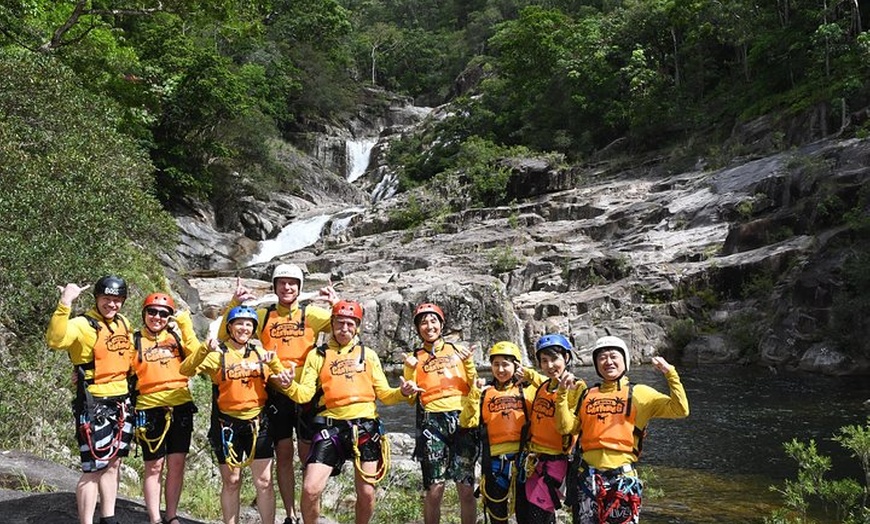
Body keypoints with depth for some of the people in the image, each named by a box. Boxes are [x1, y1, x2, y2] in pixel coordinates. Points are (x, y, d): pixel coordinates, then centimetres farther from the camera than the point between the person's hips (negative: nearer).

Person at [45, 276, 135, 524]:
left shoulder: (123, 322, 8)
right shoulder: (83, 324, -15)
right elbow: (55, 340, -36)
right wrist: (65, 305, -42)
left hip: (121, 403, 8)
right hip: (94, 405, -8)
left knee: (113, 463, 16)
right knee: (94, 468, -4)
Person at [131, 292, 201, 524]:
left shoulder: (177, 336, 8)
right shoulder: (135, 340, 4)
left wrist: (185, 325, -10)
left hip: (181, 407, 2)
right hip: (150, 409, -2)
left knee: (177, 464, 7)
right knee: (154, 466, 3)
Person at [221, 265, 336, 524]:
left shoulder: (312, 313, 5)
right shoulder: (263, 316, 10)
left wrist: (337, 304, -15)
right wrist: (235, 303, -2)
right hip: (275, 393, 2)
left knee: (308, 454, 1)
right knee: (283, 455, 7)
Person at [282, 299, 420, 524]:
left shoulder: (368, 354, 14)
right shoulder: (318, 354, 11)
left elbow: (383, 394, 10)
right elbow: (305, 394, 1)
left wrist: (402, 392, -10)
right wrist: (290, 386, -19)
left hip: (365, 427, 1)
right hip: (331, 426, -1)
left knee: (366, 493, 4)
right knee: (310, 489, -10)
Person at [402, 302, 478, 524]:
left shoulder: (458, 351, 16)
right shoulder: (414, 358, 14)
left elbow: (475, 387, 11)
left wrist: (468, 363, -3)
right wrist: (410, 371, -7)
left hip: (462, 419, 1)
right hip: (432, 421, -1)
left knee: (466, 489, -4)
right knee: (434, 490, -5)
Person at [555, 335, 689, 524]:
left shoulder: (639, 393, 3)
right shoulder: (588, 395, 13)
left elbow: (680, 410, -6)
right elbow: (566, 427, 6)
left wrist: (671, 374, -13)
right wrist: (562, 394, -3)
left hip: (622, 477, -3)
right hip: (587, 477, 3)